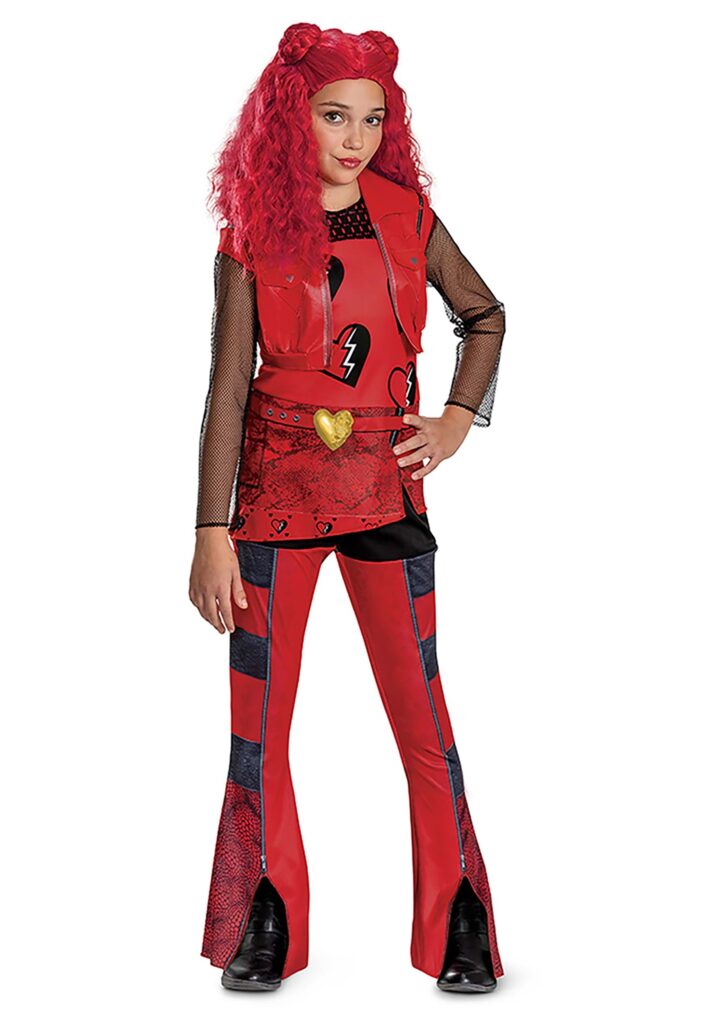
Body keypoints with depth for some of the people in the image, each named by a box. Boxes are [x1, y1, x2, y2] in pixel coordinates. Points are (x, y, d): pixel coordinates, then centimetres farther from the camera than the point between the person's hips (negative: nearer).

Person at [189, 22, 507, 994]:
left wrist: (458, 420, 8)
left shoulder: (410, 218, 4)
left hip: (385, 487, 0)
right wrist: (212, 532, -7)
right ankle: (267, 931, 20)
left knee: (422, 711, 0)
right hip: (275, 486, 0)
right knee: (260, 715, 4)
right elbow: (227, 389, -3)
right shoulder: (252, 238, 0)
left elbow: (485, 315, 20)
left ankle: (458, 926, 14)